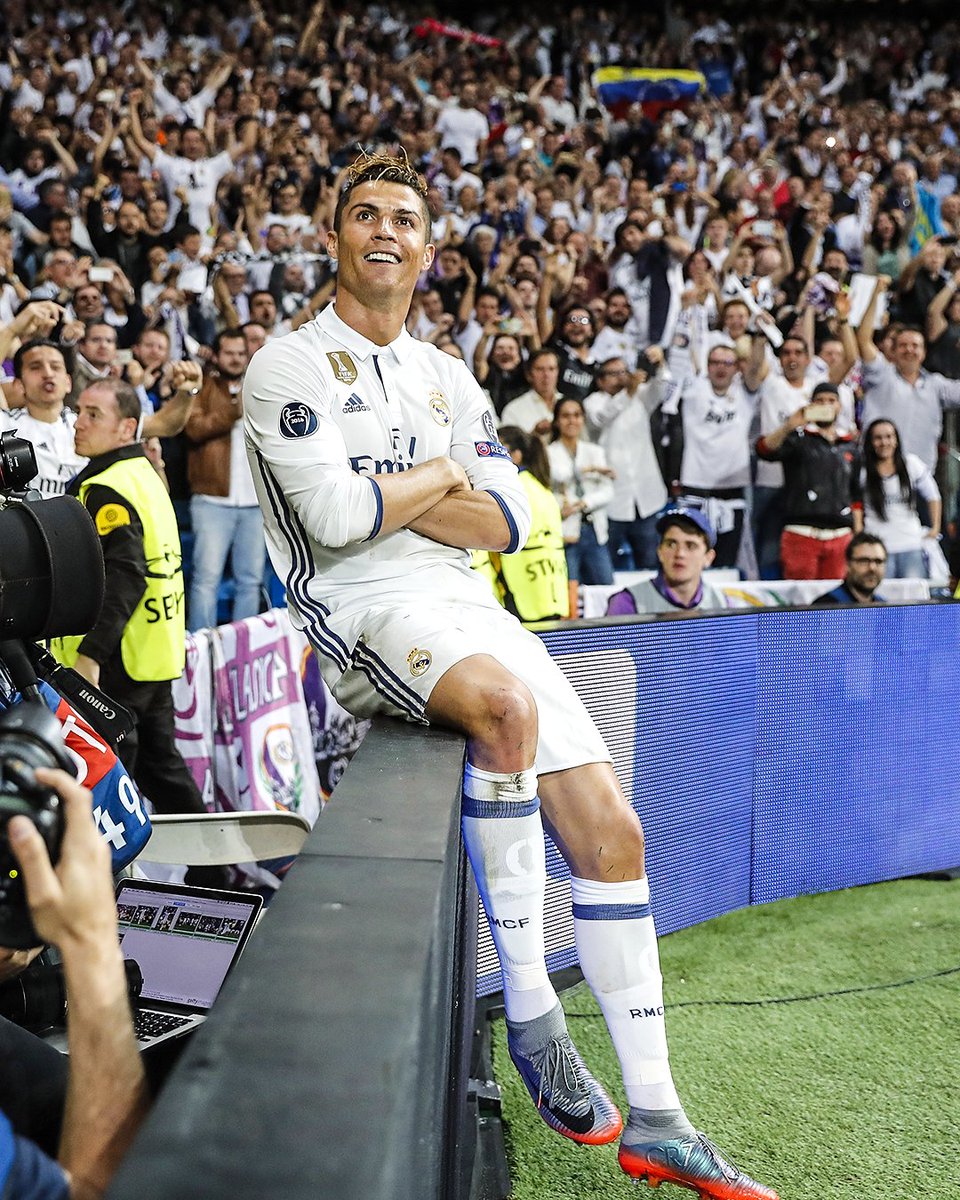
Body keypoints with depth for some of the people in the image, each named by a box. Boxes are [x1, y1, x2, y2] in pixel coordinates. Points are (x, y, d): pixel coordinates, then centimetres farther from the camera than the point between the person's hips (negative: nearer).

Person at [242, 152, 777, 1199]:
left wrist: (381, 494, -5)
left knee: (610, 831, -5)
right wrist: (440, 475, 2)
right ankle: (529, 1012, -21)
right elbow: (337, 518, -13)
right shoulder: (290, 366, 3)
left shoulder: (449, 380, 21)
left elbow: (505, 523, 9)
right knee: (507, 705, -37)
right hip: (362, 612, -6)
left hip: (468, 609, 6)